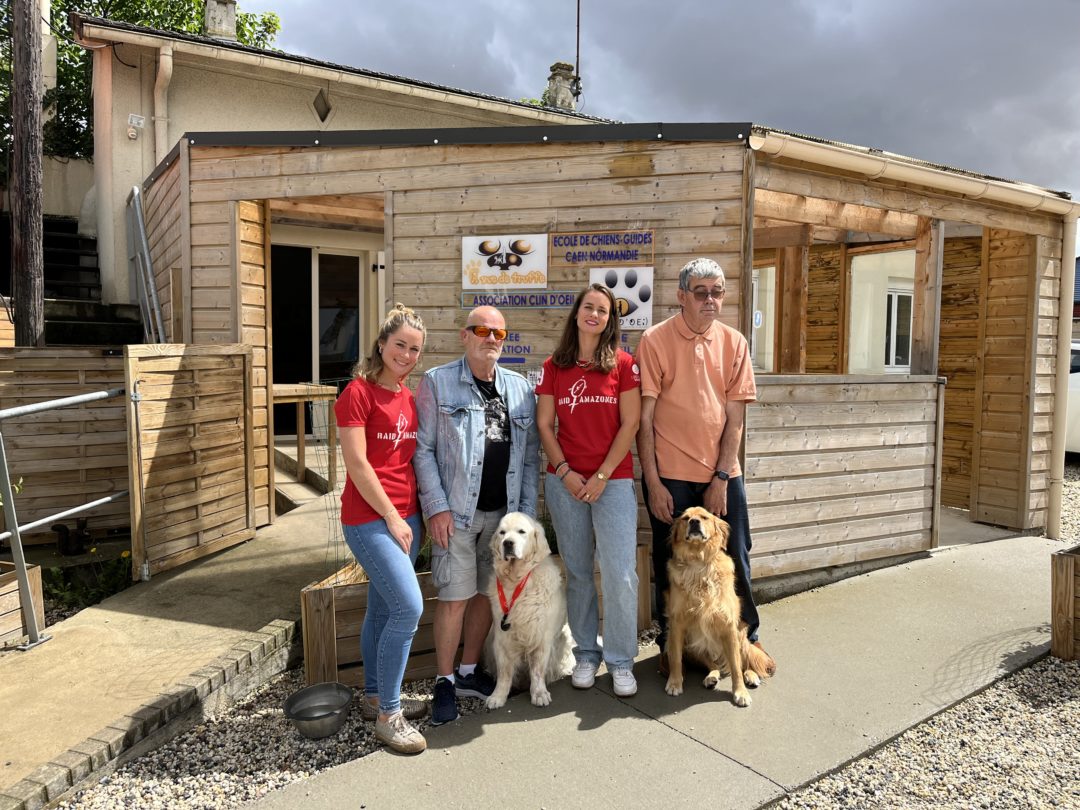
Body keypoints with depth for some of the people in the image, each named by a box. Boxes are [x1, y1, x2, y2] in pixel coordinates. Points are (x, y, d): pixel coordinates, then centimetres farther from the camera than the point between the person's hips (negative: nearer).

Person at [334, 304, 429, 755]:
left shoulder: (408, 397, 12)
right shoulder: (359, 392, -10)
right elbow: (357, 463, -14)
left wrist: (418, 514, 12)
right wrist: (391, 517, -13)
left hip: (405, 515, 7)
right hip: (369, 518, -7)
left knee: (383, 608, 16)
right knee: (409, 608, -12)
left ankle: (375, 697, 31)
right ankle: (388, 716, 2)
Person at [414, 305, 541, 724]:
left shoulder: (520, 388, 8)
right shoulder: (436, 383, -2)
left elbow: (531, 454, 9)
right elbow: (423, 449, -5)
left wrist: (527, 511, 4)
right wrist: (437, 506, -11)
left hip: (503, 513, 4)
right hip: (456, 512, -4)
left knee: (486, 593, 13)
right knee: (455, 597, -1)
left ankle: (469, 672, 30)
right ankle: (445, 682, 17)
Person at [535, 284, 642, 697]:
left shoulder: (623, 364, 0)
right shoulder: (554, 367, 7)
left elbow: (630, 424, -4)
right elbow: (544, 425, 5)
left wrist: (602, 476, -9)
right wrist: (565, 472, -6)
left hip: (613, 480, -2)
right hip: (565, 481, 2)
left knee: (620, 574, -4)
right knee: (577, 572, 10)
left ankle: (621, 661, 12)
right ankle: (586, 654, 25)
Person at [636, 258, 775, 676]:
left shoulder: (734, 342, 3)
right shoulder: (655, 340, -6)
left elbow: (735, 417, 1)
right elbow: (644, 418, -8)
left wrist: (721, 477, -6)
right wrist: (653, 482, -11)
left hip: (722, 473, 3)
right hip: (670, 476, -2)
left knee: (736, 559, 12)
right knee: (669, 563, 10)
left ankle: (747, 638, 33)